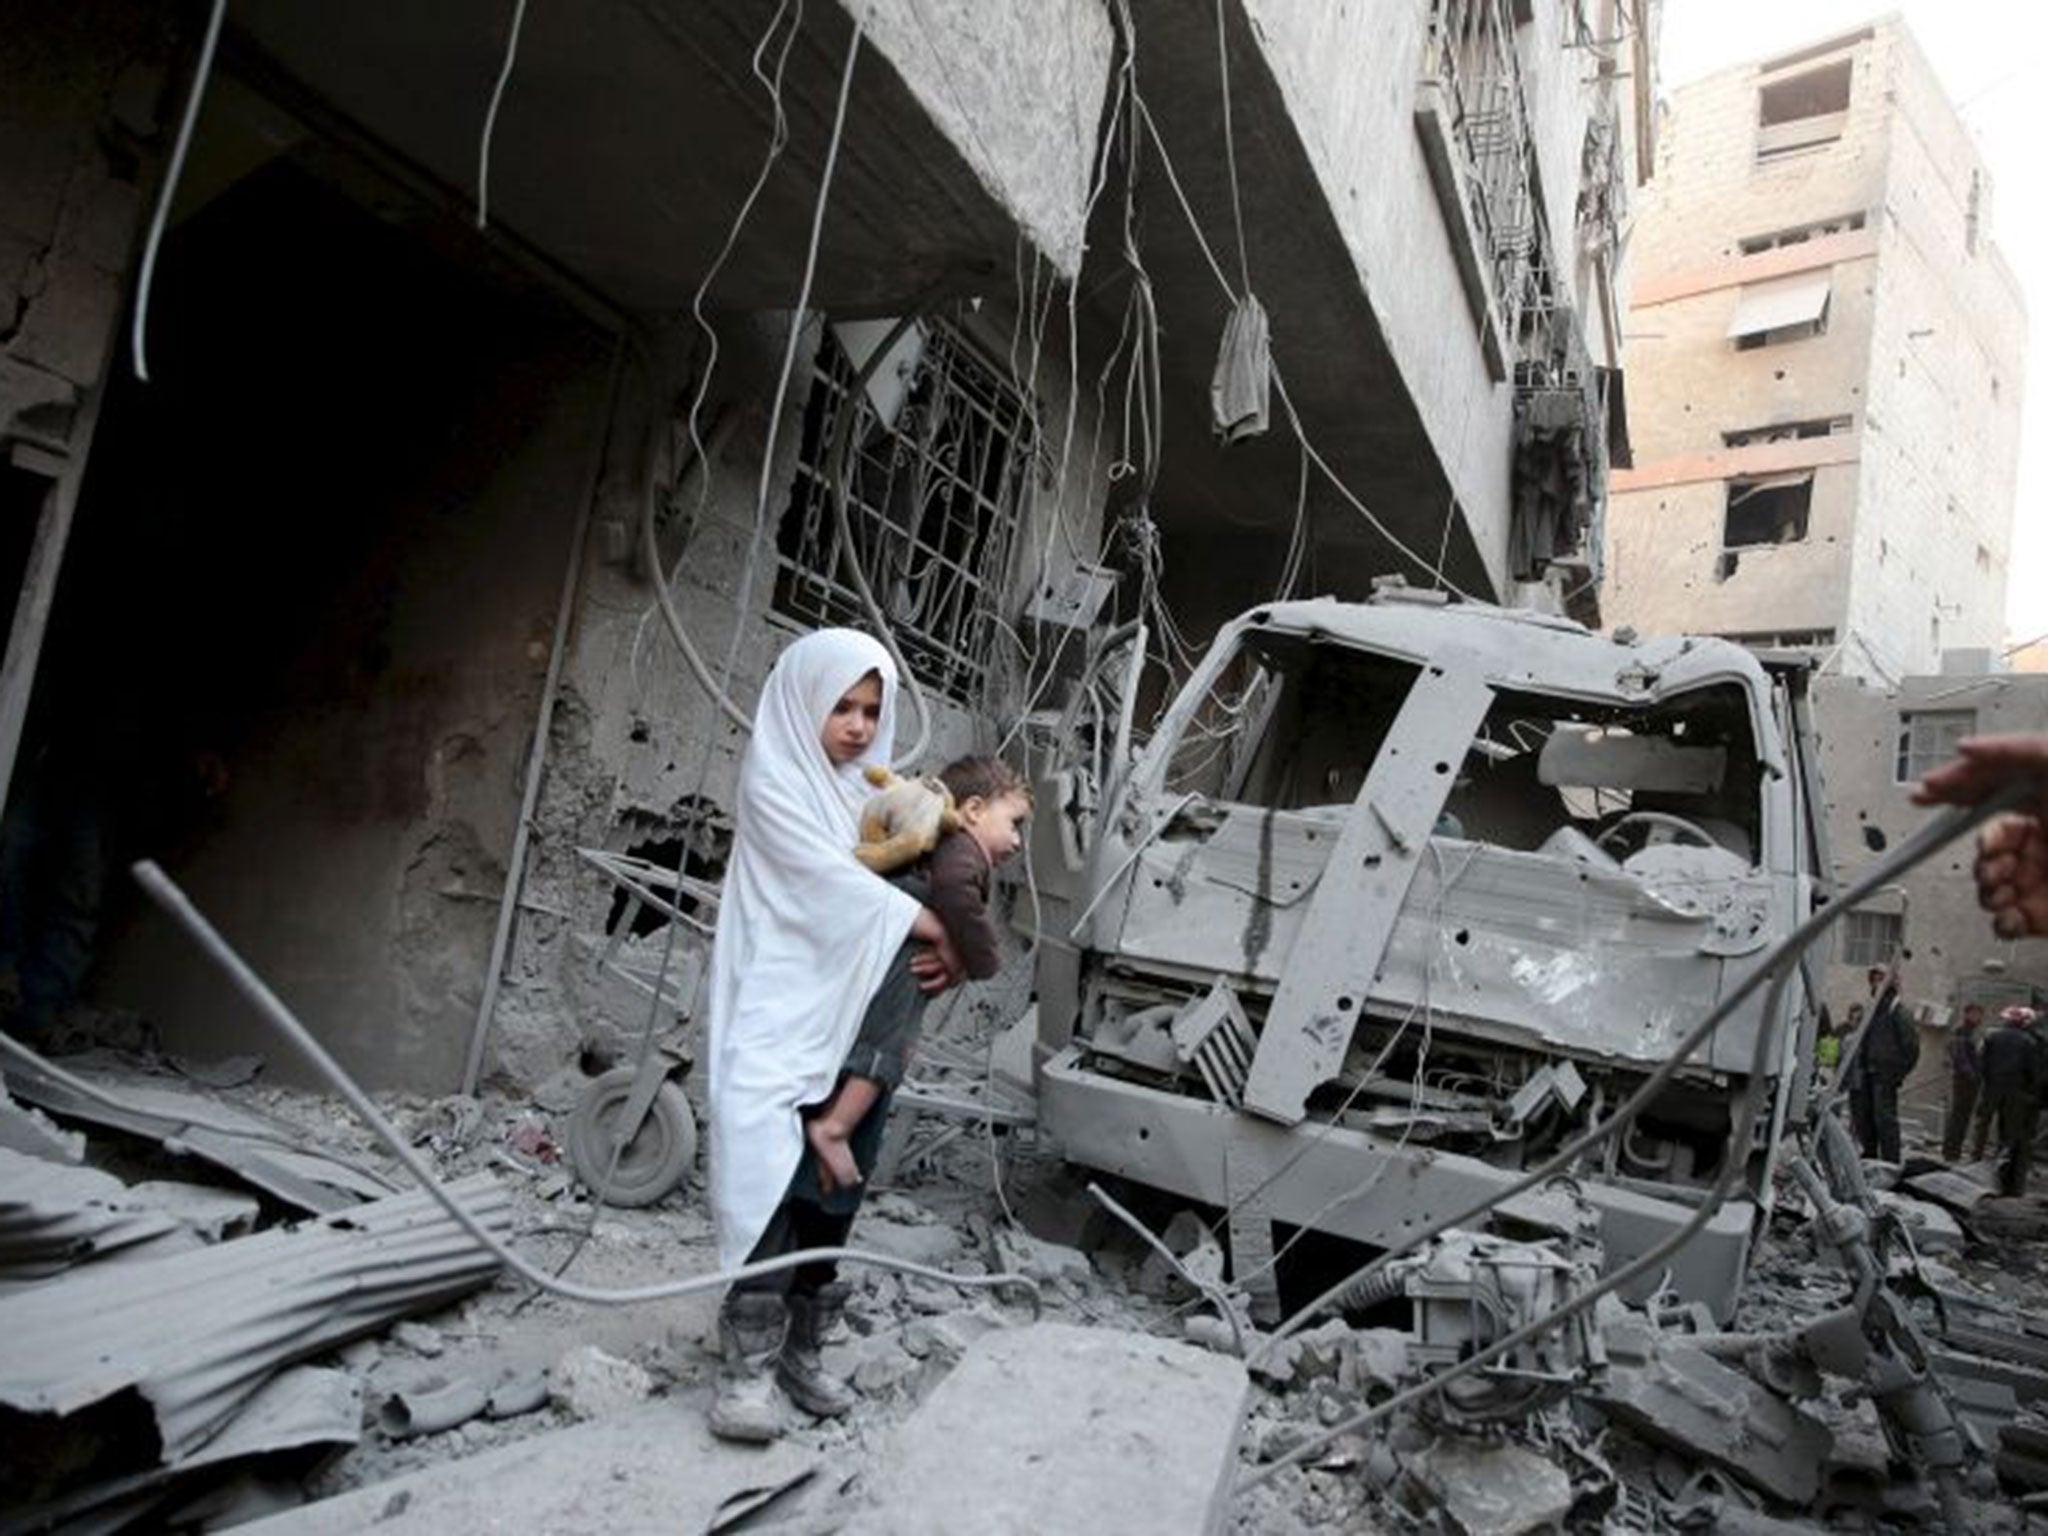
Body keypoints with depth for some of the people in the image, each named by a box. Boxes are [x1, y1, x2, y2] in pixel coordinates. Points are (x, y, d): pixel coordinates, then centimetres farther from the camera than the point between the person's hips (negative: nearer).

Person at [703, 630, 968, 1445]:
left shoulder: (872, 788, 16)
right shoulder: (774, 777, -1)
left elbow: (912, 873, 12)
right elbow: (823, 875, -12)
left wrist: (941, 952, -8)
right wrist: (928, 925, -13)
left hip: (845, 1017, 6)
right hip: (775, 1015, -6)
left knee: (831, 1189, 6)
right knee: (769, 1175, -17)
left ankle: (799, 1348, 18)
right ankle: (749, 1364, -9)